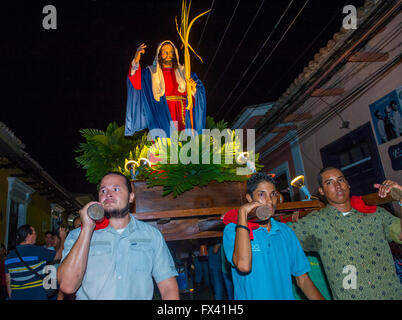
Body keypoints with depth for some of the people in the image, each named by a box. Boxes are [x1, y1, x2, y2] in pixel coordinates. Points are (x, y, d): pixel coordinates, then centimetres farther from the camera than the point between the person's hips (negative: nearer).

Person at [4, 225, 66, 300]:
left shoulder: (10, 255, 3)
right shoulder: (37, 250, -14)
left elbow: (8, 282, 9)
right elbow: (59, 255, -5)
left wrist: (11, 297, 20)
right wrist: (63, 238, 8)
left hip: (17, 297, 5)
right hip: (37, 296, -5)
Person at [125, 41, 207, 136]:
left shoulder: (182, 71, 15)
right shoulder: (152, 72, 11)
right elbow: (137, 84, -6)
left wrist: (193, 89, -15)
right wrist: (136, 61, -19)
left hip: (180, 115, 2)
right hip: (161, 115, -1)